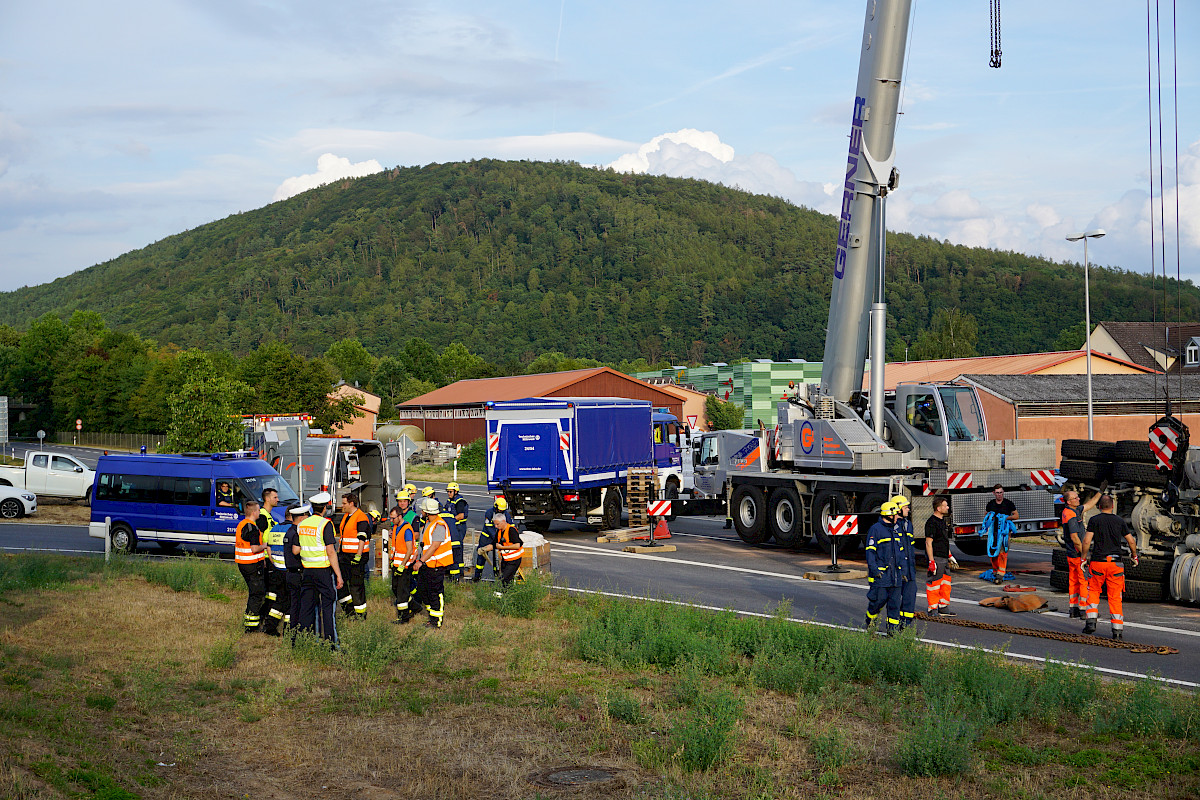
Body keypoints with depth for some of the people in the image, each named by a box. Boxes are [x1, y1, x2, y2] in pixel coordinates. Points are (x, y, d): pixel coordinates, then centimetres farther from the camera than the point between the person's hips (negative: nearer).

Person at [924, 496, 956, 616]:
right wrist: (931, 561, -22)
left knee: (945, 584, 12)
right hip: (936, 558, -10)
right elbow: (928, 543, -18)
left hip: (944, 558, 10)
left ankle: (944, 609, 19)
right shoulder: (931, 522, -15)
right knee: (934, 584, -5)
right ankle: (933, 611, 1)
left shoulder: (943, 521, 15)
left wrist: (950, 556, 24)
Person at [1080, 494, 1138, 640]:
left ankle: (1091, 622, 5)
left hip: (1098, 562, -1)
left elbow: (1087, 541, -9)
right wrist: (1134, 556, 24)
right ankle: (1117, 629, 1)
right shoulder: (1120, 521, 5)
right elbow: (1131, 542, 7)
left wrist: (1084, 558, 3)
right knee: (1115, 597, 5)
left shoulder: (1094, 520, -2)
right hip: (1115, 563, 1)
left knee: (1093, 592, 17)